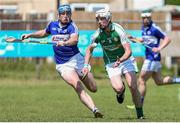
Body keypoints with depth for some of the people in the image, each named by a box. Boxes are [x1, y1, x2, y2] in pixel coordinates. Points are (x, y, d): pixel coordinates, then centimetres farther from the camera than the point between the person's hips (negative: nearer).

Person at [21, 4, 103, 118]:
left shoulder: (72, 26, -11)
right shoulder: (53, 25, 5)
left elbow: (75, 40, -33)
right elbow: (44, 33, 30)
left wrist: (64, 43, -51)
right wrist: (30, 35, 23)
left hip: (76, 59, -2)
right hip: (62, 65, 2)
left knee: (93, 89, 0)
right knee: (78, 87, -23)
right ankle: (94, 109, -30)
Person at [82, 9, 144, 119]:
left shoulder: (118, 30, -22)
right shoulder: (97, 34, -13)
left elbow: (128, 51, -24)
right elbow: (89, 49, 7)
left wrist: (120, 60, -41)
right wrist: (86, 65, -3)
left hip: (125, 60, -1)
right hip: (111, 64, 1)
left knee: (133, 87, -13)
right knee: (118, 88, -22)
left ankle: (140, 114, 4)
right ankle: (121, 92, 17)